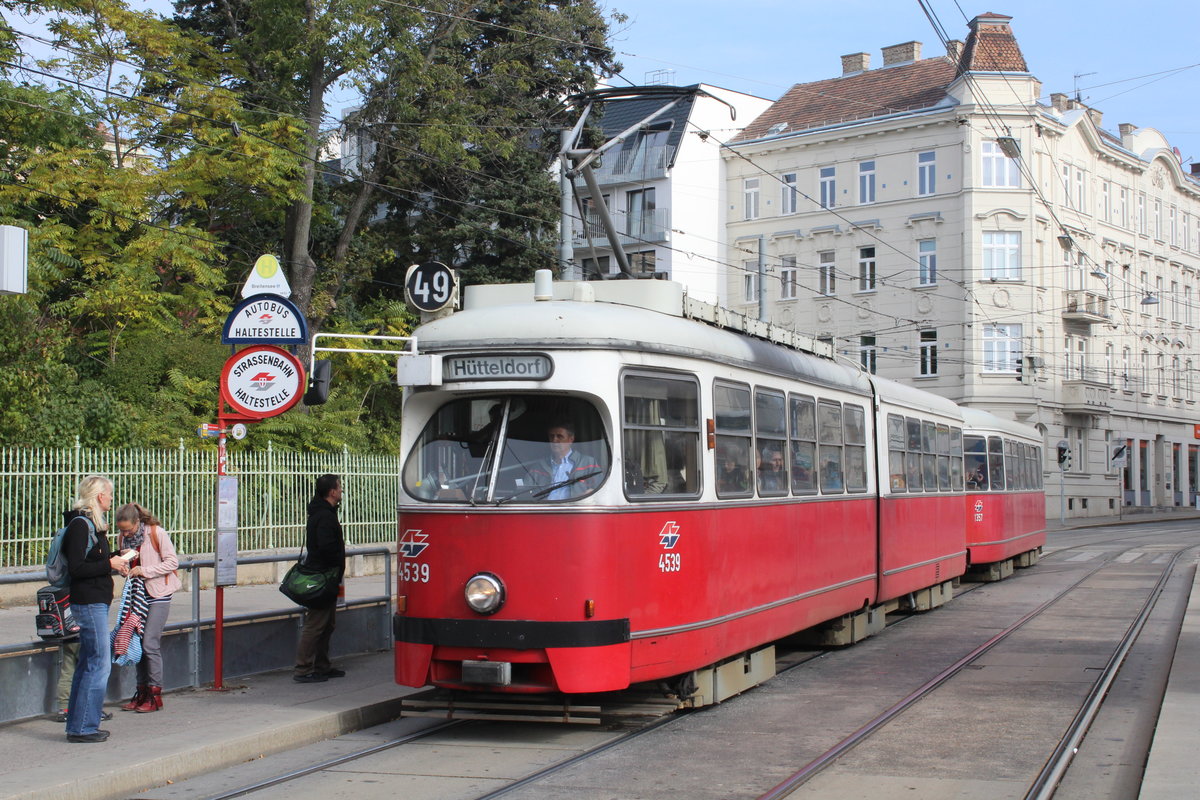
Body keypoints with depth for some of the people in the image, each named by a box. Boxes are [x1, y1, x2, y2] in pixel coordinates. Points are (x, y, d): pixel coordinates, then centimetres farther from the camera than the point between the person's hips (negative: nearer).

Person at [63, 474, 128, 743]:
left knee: (88, 663, 13)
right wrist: (110, 563, -16)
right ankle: (83, 727, -4)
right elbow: (76, 568, -20)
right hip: (89, 602, -10)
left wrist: (115, 562, 9)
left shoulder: (92, 524, 15)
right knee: (99, 663, -8)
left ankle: (77, 725, 19)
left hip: (95, 602, 10)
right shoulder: (80, 525, -14)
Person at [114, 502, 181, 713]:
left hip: (158, 594, -6)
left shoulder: (156, 533, -11)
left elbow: (172, 562, -11)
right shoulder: (124, 537, 7)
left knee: (150, 643, -11)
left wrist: (145, 570, -19)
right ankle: (142, 693, 14)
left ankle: (155, 694, -3)